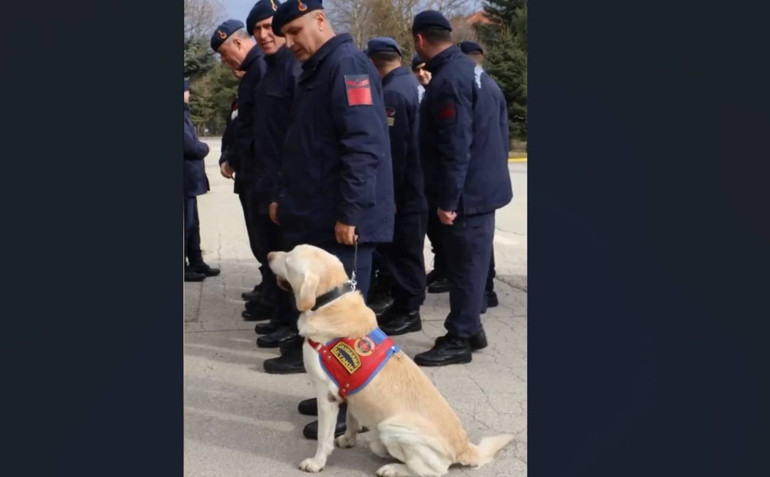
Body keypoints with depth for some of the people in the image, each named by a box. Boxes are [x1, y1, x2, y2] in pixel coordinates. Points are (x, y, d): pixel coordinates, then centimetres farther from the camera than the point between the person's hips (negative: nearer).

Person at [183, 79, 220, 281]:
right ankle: (185, 267, 6)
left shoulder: (184, 113, 15)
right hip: (185, 180, -10)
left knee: (192, 224, 16)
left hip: (189, 179, 10)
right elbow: (189, 146, -22)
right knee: (186, 225, -2)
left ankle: (196, 263, 26)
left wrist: (199, 146, -3)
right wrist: (204, 148, -4)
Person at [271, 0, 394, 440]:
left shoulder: (347, 64, -12)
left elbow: (363, 145, -21)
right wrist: (287, 197, 19)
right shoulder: (316, 71, 18)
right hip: (318, 218, 9)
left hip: (344, 222, -9)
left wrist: (349, 214, -23)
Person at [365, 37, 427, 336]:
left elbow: (394, 150, -22)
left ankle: (409, 311, 9)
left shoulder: (391, 93, -19)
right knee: (402, 249, 16)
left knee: (403, 251, 0)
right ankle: (402, 304, 25)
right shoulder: (412, 85, 12)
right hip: (416, 187, 9)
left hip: (405, 192, -9)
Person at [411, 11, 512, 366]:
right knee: (471, 263, 17)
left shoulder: (448, 81, -20)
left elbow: (455, 147, -25)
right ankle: (470, 328, 27)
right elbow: (496, 130, 17)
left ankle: (458, 340, 7)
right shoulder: (471, 70, 12)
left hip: (466, 193, -10)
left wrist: (447, 199, -21)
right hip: (482, 186, 10)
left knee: (464, 266, -2)